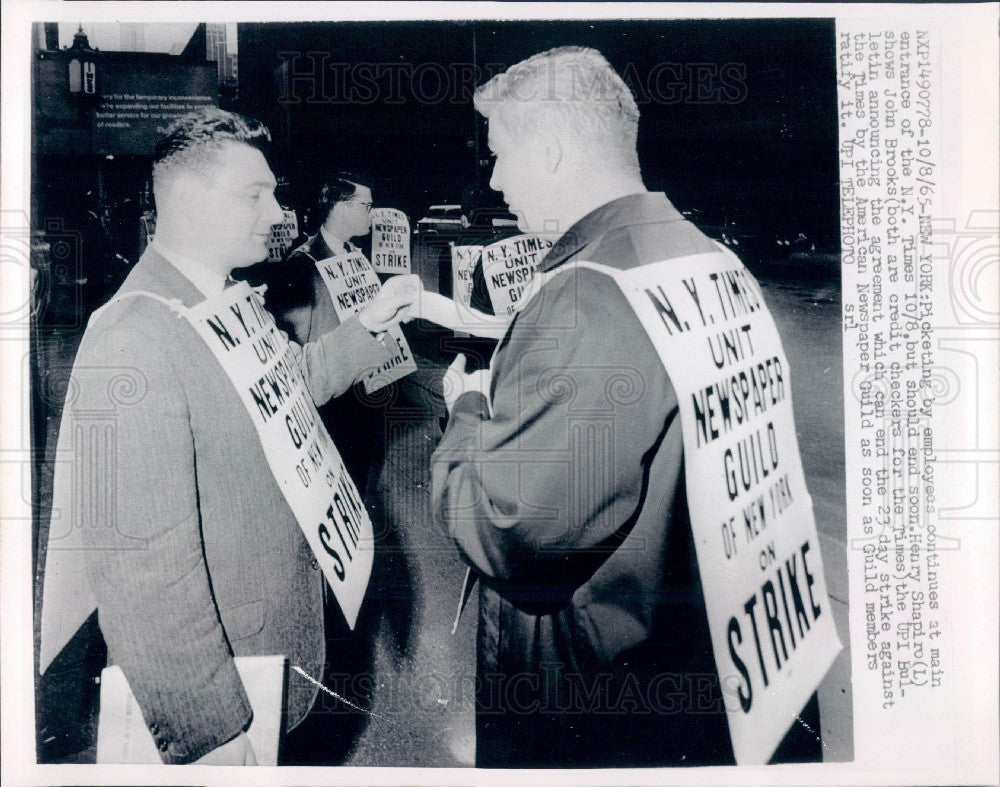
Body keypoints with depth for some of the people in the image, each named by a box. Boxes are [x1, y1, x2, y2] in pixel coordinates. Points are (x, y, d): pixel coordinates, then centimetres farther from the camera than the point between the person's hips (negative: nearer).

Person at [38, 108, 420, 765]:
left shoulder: (233, 302, 2)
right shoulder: (135, 341, -29)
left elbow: (288, 385, 21)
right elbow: (145, 567, -30)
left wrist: (367, 326, 8)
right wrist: (213, 735, -24)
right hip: (217, 681, -8)